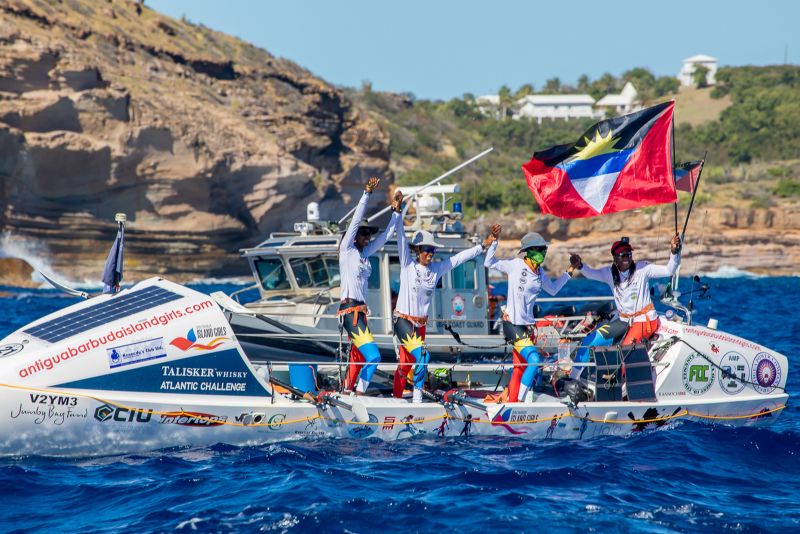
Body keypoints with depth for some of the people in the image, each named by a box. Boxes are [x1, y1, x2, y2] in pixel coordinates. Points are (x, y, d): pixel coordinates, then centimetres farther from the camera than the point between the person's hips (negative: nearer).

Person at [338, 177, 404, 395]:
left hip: (360, 311, 8)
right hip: (350, 311, -8)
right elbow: (356, 220, -9)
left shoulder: (365, 253, 16)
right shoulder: (347, 250, -2)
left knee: (358, 359, 9)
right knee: (373, 356, -18)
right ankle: (360, 393, -16)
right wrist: (367, 194, -11)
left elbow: (386, 235, 22)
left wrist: (396, 211, 18)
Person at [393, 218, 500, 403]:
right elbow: (401, 239, -14)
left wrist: (483, 245, 12)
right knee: (422, 355, -20)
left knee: (406, 365, 10)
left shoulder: (437, 269, 6)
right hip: (404, 321, -5)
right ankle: (417, 396, -12)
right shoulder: (408, 265, -6)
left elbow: (460, 257, 11)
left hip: (421, 324, 5)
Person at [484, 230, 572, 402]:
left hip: (528, 325, 8)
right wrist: (494, 242, -19)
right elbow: (488, 263, -12)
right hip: (513, 324, -8)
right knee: (535, 361, -19)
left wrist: (569, 272, 20)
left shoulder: (539, 272, 9)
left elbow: (553, 289, 24)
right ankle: (520, 401, -11)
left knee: (520, 369, 12)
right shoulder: (516, 265, -11)